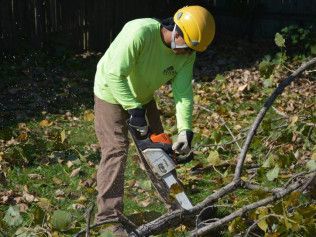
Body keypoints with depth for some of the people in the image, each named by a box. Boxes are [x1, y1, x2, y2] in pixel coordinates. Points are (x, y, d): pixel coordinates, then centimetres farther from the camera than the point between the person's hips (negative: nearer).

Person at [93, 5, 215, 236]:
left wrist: (185, 130, -29)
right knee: (116, 150, -13)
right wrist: (134, 110, -33)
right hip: (112, 94, -6)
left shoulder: (186, 54, -16)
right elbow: (115, 74, -35)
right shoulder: (140, 32, -36)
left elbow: (183, 92, -18)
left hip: (143, 97, 7)